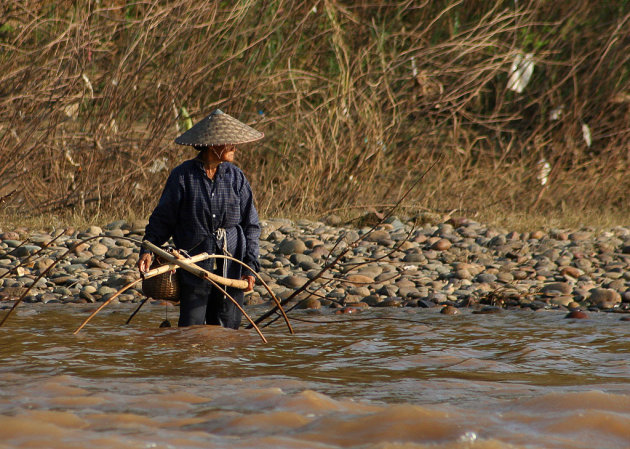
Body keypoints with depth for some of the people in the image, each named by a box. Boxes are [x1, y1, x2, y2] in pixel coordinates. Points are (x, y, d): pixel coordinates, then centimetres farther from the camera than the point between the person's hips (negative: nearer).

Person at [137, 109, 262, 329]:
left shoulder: (236, 177, 5)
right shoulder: (182, 176, -2)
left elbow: (251, 225, 7)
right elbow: (162, 219, 3)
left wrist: (250, 265, -2)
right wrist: (147, 250, -11)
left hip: (230, 269, 3)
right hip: (194, 269, -3)